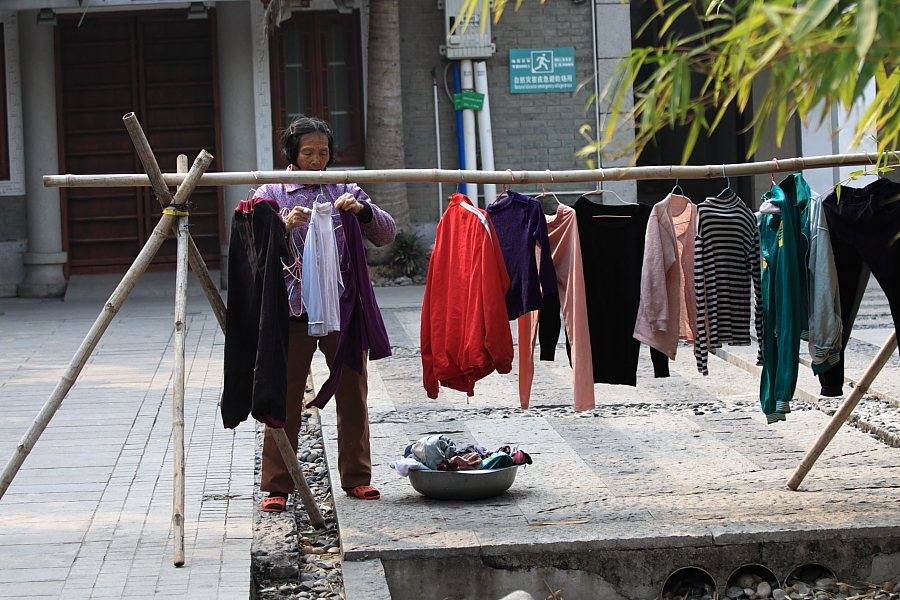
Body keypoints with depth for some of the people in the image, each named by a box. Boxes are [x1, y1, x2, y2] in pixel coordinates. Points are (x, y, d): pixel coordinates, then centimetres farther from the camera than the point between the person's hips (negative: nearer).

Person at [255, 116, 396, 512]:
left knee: (352, 393, 8)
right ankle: (276, 486, 5)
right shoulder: (271, 193, 5)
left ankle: (356, 477, 20)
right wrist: (285, 225, -23)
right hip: (293, 309, -2)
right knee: (285, 398, -2)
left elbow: (386, 234, 6)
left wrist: (362, 210, -12)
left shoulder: (344, 190, 12)